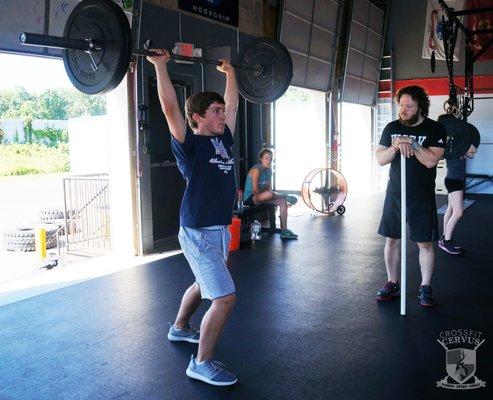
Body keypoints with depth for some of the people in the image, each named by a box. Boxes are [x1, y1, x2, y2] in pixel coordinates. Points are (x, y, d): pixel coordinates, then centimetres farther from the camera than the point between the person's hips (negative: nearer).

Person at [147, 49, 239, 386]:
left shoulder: (223, 140, 7)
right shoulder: (189, 144, -12)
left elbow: (232, 104, 19)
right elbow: (170, 108, -22)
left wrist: (230, 72, 24)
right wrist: (160, 65, -20)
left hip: (221, 229, 9)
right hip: (198, 233, -9)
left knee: (204, 285, 26)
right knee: (225, 297, -13)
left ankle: (179, 328, 50)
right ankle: (202, 363, 2)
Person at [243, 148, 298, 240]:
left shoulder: (269, 170, 9)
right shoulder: (256, 169, -16)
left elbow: (268, 188, 12)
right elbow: (255, 190, -22)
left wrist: (276, 195, -9)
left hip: (260, 197, 9)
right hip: (250, 198, -9)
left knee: (282, 201, -8)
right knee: (269, 194, -39)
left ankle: (284, 231, -6)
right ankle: (285, 197, -10)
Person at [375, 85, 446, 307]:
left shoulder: (435, 129, -5)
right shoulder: (391, 128, 5)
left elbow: (431, 160, -16)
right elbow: (380, 159, 1)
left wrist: (411, 143, -21)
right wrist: (396, 147, -16)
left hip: (422, 197, -3)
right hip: (394, 194, 3)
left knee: (425, 243, 3)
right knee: (391, 240, 8)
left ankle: (425, 287, 18)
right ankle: (392, 283, 23)